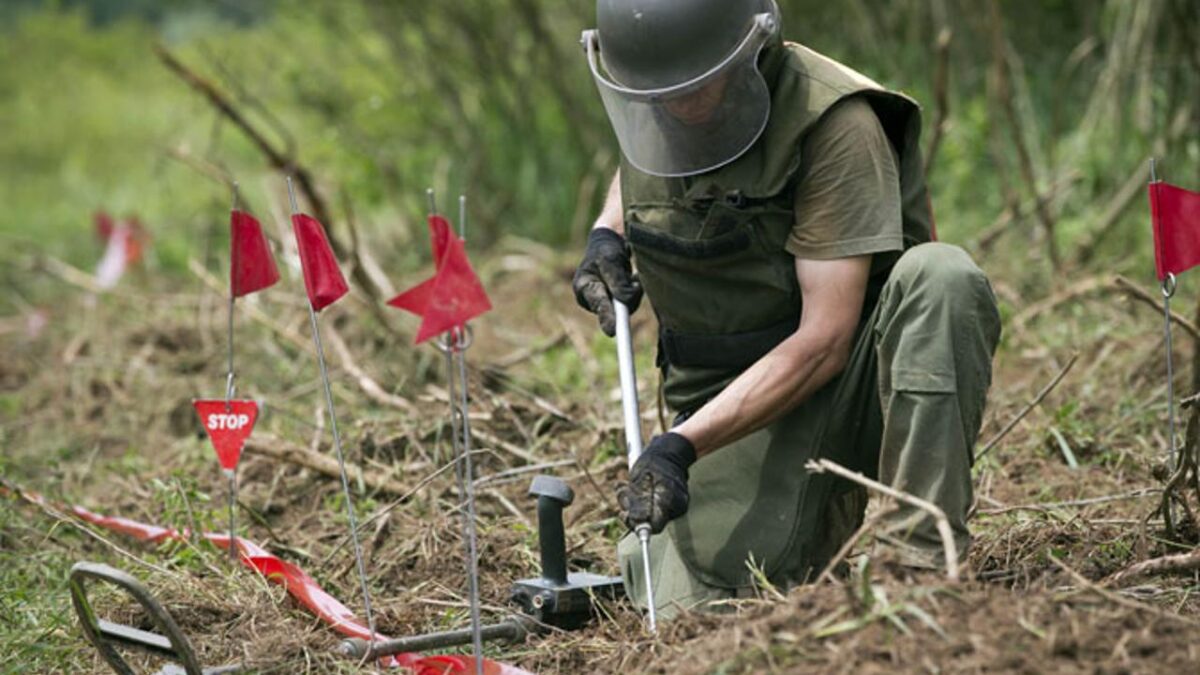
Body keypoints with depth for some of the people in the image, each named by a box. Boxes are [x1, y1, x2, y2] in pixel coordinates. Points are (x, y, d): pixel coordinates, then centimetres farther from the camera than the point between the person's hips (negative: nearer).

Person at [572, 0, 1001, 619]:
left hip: (852, 380, -4)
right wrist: (607, 234, 6)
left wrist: (682, 444, -29)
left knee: (941, 279, -36)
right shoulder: (648, 110, -1)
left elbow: (824, 341, -25)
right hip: (731, 393, 4)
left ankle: (921, 561, -30)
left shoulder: (833, 122, -21)